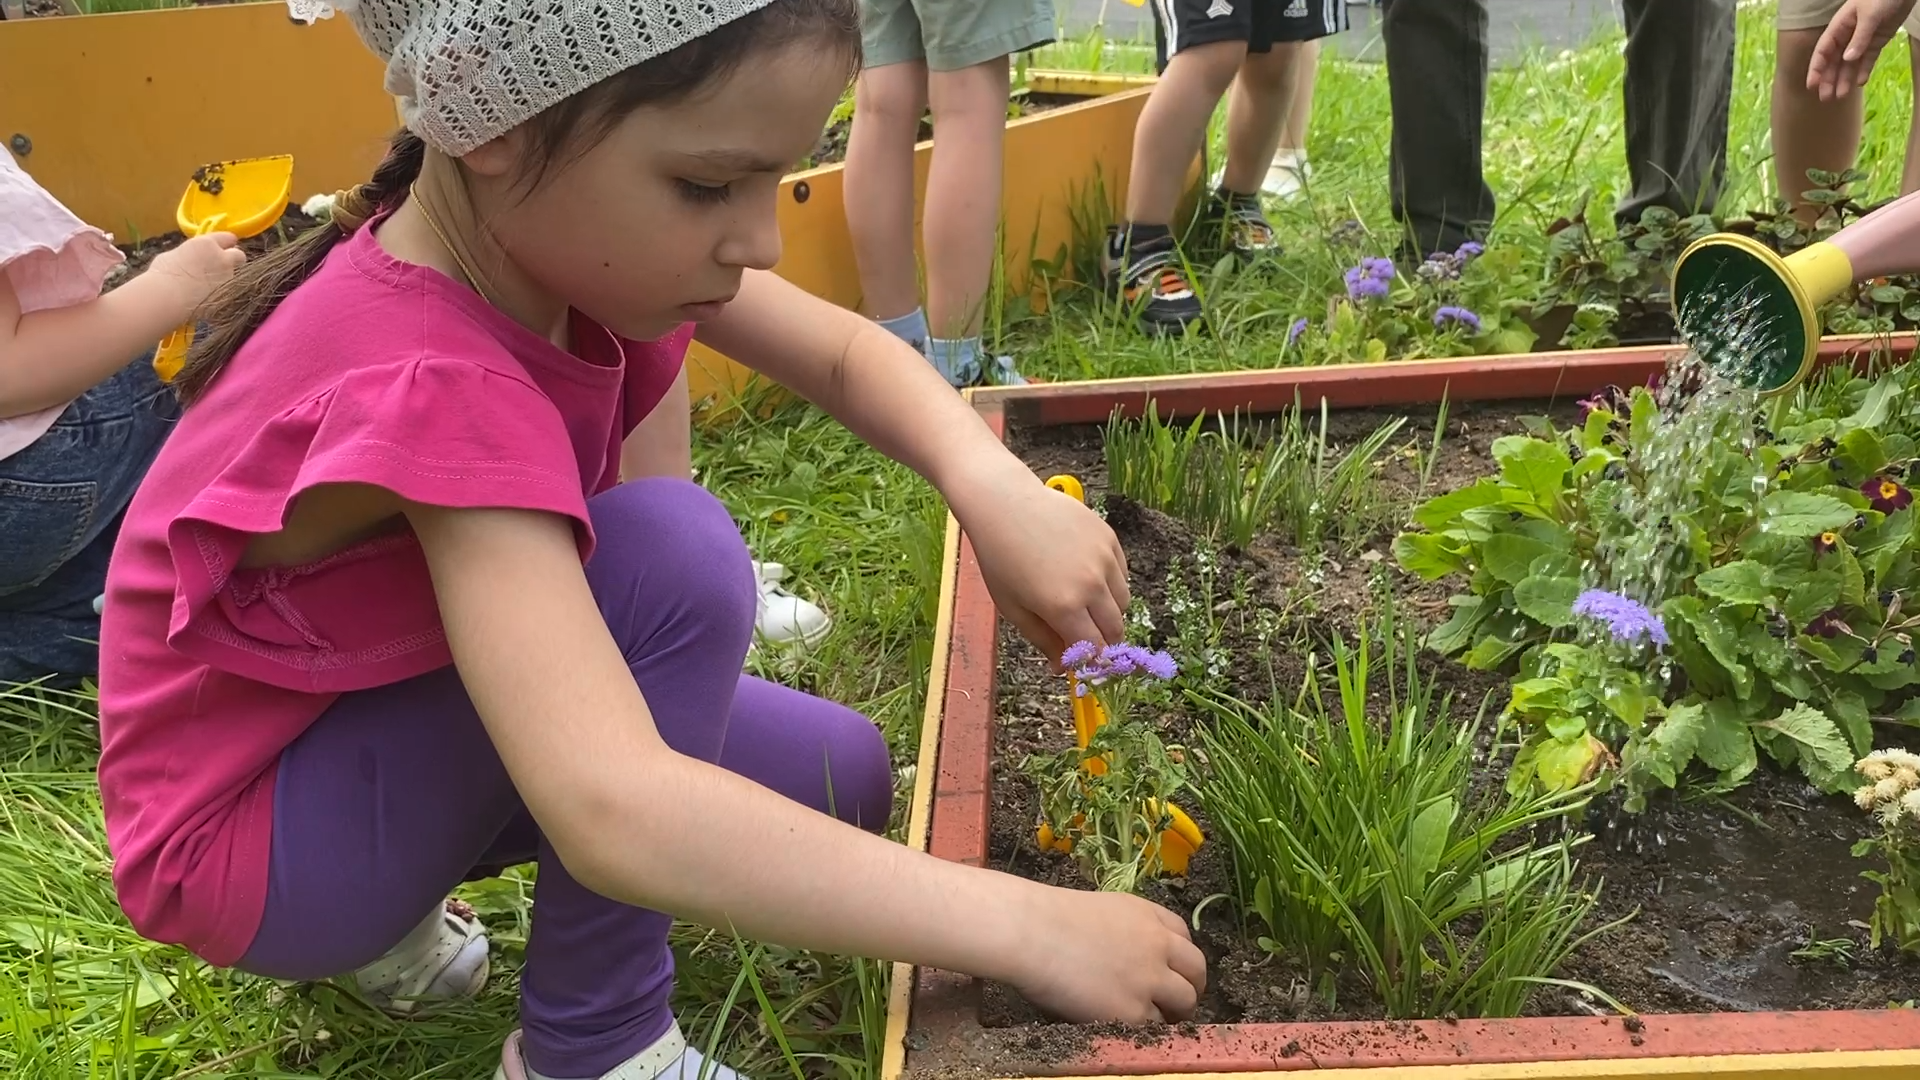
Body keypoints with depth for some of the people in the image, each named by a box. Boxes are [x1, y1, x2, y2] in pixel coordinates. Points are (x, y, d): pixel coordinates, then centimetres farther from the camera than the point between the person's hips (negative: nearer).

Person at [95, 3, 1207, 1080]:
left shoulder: (549, 227, -11)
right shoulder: (434, 383, -37)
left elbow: (846, 352, -3)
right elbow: (611, 812, -46)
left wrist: (994, 485, -24)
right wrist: (1021, 922, -41)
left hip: (404, 737, 8)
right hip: (244, 836, -8)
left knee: (841, 779, 2)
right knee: (674, 548, -30)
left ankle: (396, 914, 13)